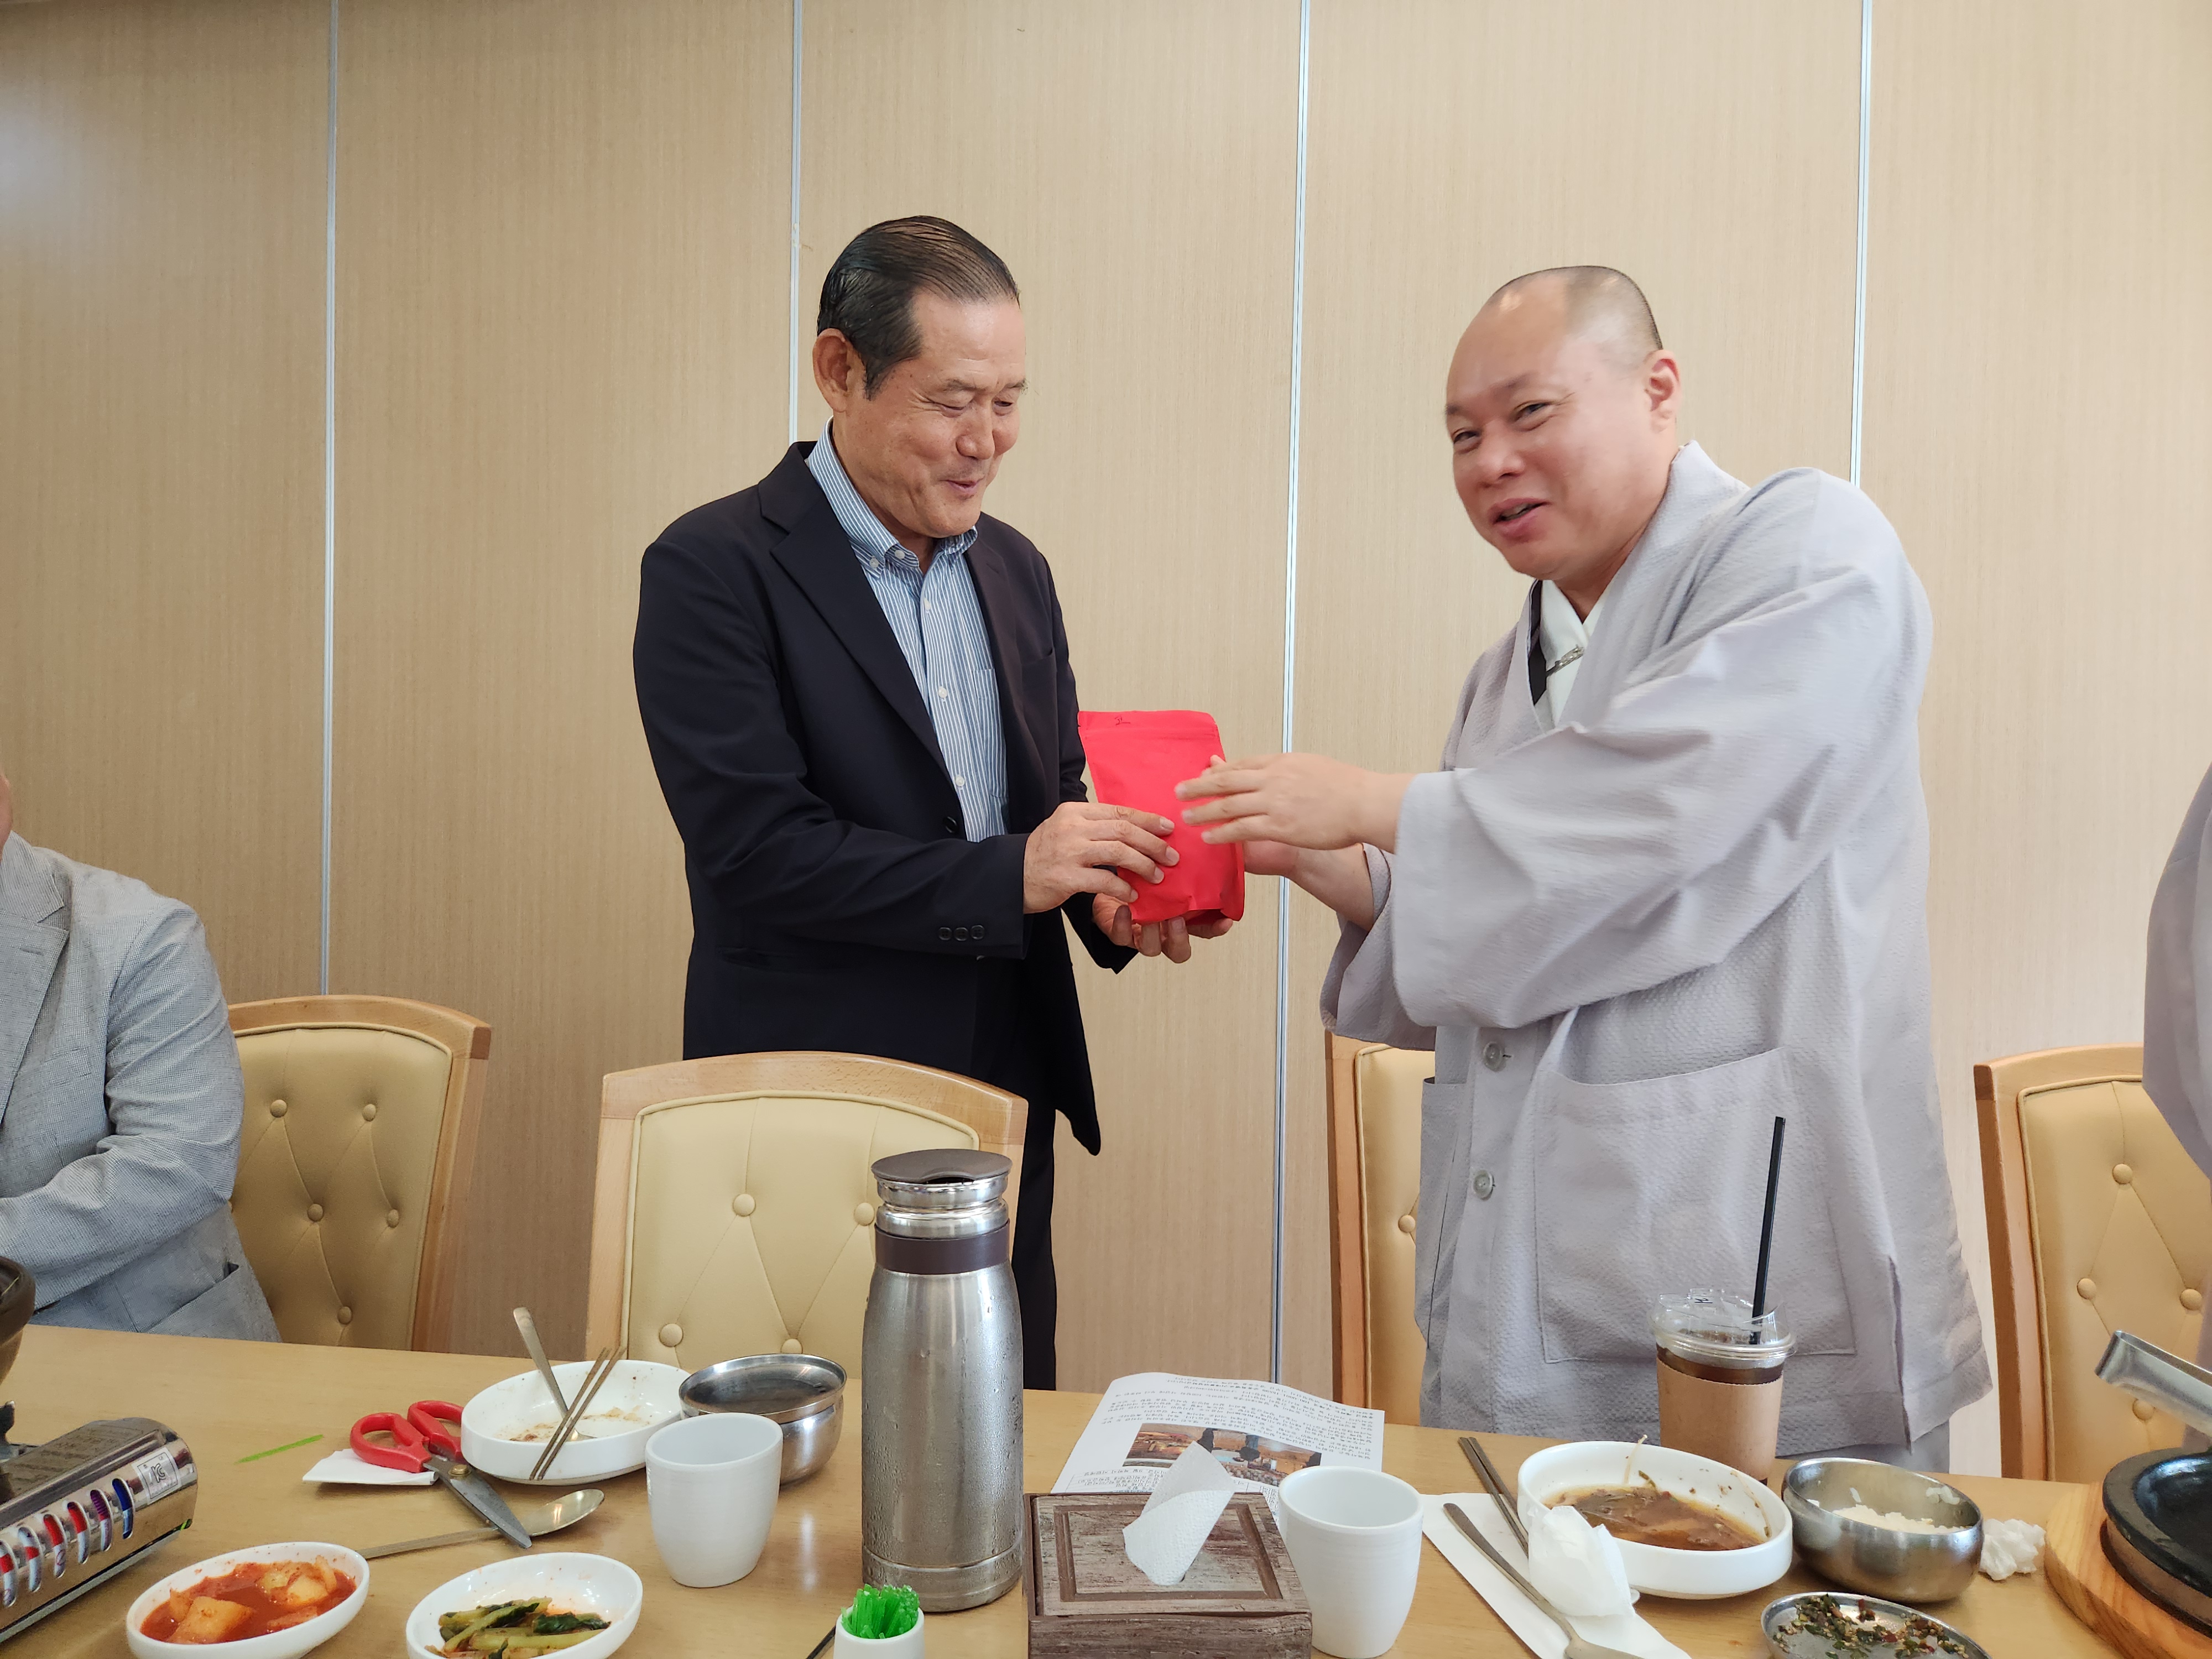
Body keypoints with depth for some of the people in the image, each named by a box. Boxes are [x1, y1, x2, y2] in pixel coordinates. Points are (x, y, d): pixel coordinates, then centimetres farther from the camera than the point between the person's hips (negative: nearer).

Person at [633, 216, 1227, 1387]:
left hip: (1006, 1106, 6)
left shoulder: (1015, 568, 9)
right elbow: (753, 847, -18)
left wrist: (1109, 900, -7)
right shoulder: (713, 569, -11)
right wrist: (1012, 874, -24)